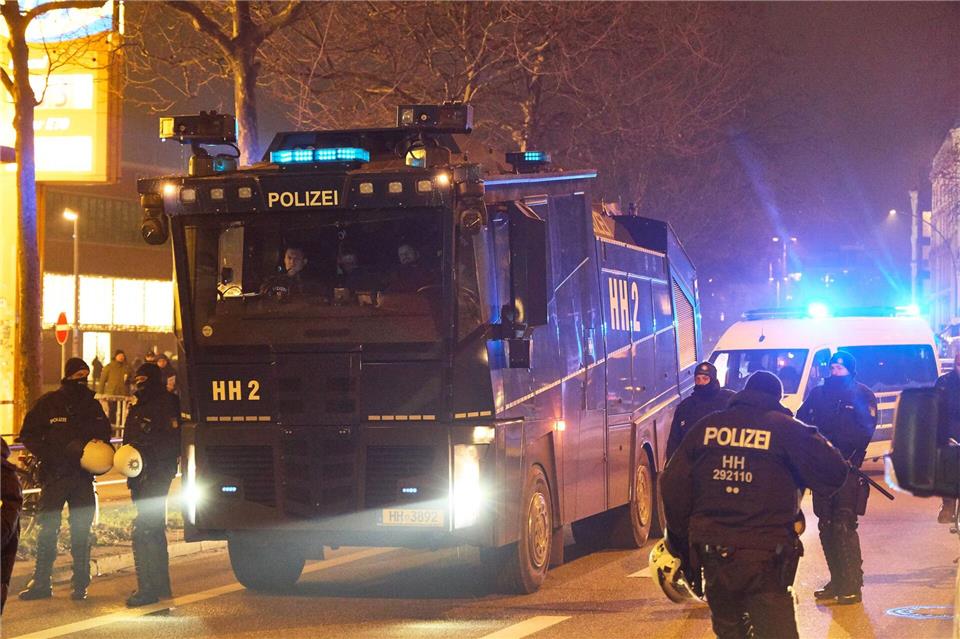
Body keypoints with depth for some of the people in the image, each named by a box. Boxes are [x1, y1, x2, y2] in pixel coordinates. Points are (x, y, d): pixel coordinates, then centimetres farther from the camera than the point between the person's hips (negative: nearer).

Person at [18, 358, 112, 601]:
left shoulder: (92, 405, 9)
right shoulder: (48, 403, 1)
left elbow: (104, 435, 15)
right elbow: (28, 435, 1)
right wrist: (49, 455, -13)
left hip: (82, 476, 2)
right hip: (54, 476, -2)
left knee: (81, 533, 4)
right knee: (47, 530, 0)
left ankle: (80, 585, 11)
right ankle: (41, 583, 7)